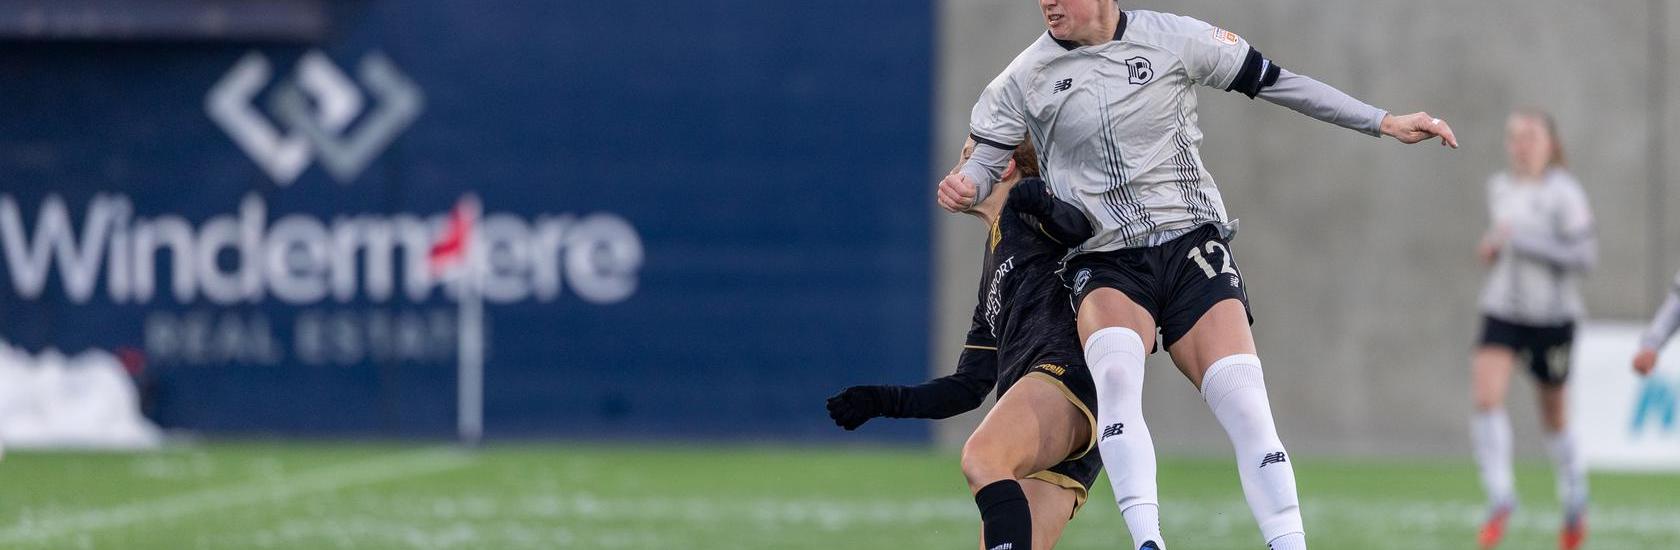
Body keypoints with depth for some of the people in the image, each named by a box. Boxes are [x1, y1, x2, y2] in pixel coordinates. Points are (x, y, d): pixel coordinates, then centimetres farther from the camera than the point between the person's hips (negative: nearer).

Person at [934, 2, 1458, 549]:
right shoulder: (1025, 79, 3)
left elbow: (1279, 83, 7)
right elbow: (987, 160, 8)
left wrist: (1384, 123, 8)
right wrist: (964, 188, -18)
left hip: (1190, 244, 1)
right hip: (1105, 264, -1)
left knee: (1244, 405, -17)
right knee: (1115, 370, -32)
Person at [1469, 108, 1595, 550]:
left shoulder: (1563, 193, -13)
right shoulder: (1499, 189, 6)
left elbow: (1584, 255, -19)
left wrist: (1519, 242, -23)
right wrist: (1494, 249, 2)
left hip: (1552, 315, -4)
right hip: (1502, 312, 4)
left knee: (1553, 415, 10)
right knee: (1485, 396, -19)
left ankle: (1575, 500, 34)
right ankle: (1500, 499, -17)